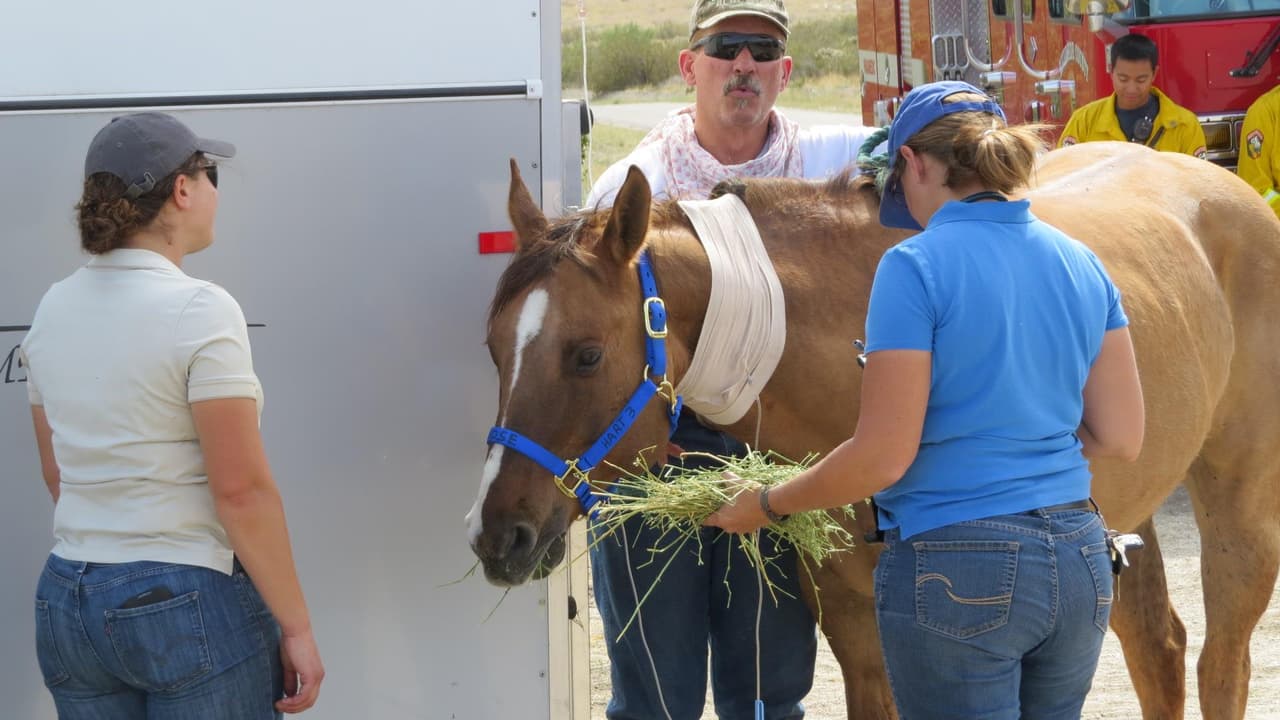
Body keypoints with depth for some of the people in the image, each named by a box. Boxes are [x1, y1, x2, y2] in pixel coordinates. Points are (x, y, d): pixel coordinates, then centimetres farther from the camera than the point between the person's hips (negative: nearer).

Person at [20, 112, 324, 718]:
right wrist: (296, 628, -11)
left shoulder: (54, 309, 6)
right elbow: (241, 489, -17)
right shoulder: (199, 310, -14)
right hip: (190, 601, -7)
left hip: (67, 601, 7)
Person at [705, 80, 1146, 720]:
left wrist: (766, 506, -1)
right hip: (1081, 569, 6)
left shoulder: (916, 266, -12)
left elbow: (884, 456, -15)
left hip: (958, 571, -6)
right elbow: (1120, 438, 8)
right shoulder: (1082, 265, 6)